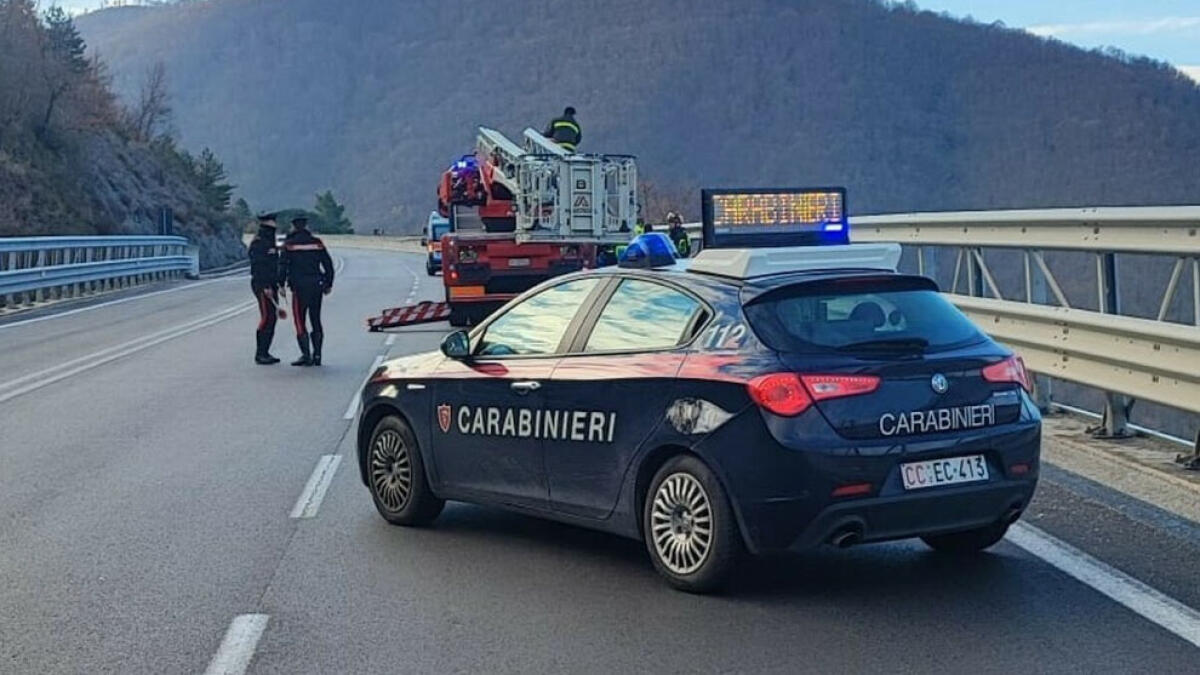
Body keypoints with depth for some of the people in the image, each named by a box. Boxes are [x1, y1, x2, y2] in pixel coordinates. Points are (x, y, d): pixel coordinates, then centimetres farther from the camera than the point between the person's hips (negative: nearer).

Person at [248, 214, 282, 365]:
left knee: (272, 318, 8)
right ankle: (260, 354, -10)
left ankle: (265, 352, 13)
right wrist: (265, 286, -24)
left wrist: (276, 284, 20)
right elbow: (258, 266, -19)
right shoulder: (257, 242, -12)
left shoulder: (270, 242, 18)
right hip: (262, 285, -10)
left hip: (270, 285, 10)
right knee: (267, 317, -12)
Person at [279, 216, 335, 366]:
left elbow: (283, 266, -7)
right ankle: (317, 355, 10)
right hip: (316, 286, 4)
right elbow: (328, 264, 8)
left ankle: (306, 355, -9)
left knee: (300, 321, 0)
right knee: (316, 321, 11)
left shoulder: (289, 244, -2)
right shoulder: (317, 243, 7)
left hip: (299, 287, -4)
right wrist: (328, 284, 15)